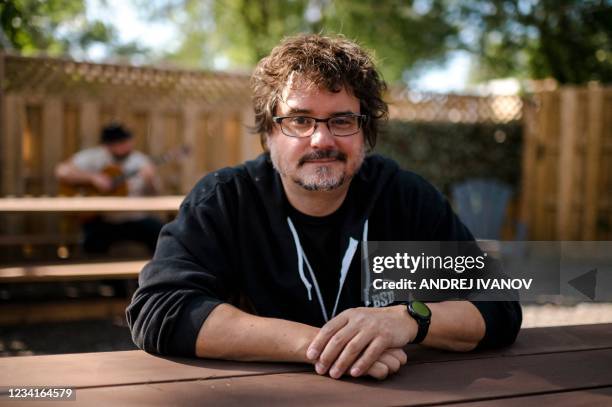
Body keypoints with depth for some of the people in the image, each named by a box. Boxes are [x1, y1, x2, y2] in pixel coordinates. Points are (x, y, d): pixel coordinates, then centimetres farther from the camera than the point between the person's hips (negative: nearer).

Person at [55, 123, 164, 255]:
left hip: (135, 218, 2)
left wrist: (150, 180, -21)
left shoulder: (140, 161, 3)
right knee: (94, 243, -31)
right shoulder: (92, 157, -2)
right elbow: (62, 172, -11)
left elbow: (153, 194, 0)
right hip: (101, 221, -2)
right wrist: (92, 178, -21)